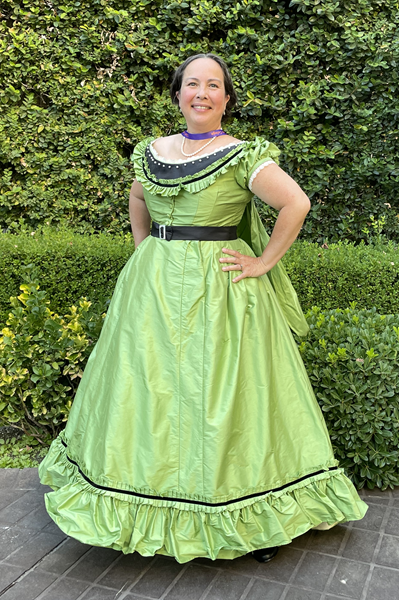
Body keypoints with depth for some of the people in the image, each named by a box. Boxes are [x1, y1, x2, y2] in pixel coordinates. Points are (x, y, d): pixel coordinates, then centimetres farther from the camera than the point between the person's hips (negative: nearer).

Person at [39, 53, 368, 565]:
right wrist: (145, 253, 15)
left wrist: (264, 263, -12)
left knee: (218, 392, -1)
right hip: (154, 288, 6)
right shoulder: (152, 152, 9)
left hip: (219, 290, -5)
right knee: (150, 386, 10)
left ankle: (252, 516, 18)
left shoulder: (242, 157, -7)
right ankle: (149, 505, 30)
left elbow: (296, 203, -13)